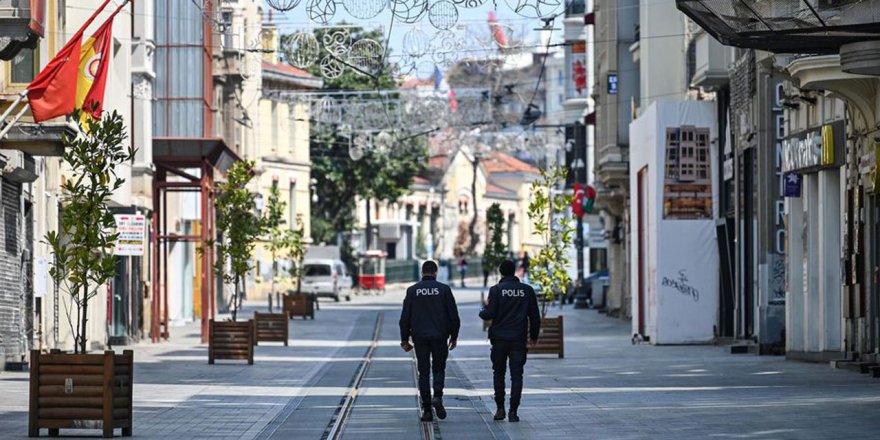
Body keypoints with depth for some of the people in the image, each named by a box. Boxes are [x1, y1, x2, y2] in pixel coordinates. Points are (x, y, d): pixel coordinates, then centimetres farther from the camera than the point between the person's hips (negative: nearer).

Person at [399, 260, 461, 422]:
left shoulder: (412, 290, 2)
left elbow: (405, 317, 3)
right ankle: (437, 396, -13)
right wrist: (454, 336, 10)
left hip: (420, 337, 1)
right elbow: (453, 316, 0)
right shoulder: (444, 289, -1)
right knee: (439, 369, 12)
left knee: (423, 372, 6)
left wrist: (405, 339, 9)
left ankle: (426, 410, 2)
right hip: (440, 336, -1)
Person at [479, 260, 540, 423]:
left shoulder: (496, 290, -6)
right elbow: (535, 316, 5)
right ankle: (513, 411, -4)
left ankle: (500, 408, 9)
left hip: (500, 338, -1)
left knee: (498, 373, 13)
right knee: (517, 375, 2)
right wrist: (534, 336, 16)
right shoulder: (527, 290, 2)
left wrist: (482, 312, 12)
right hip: (519, 339, 1)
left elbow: (490, 314, -11)